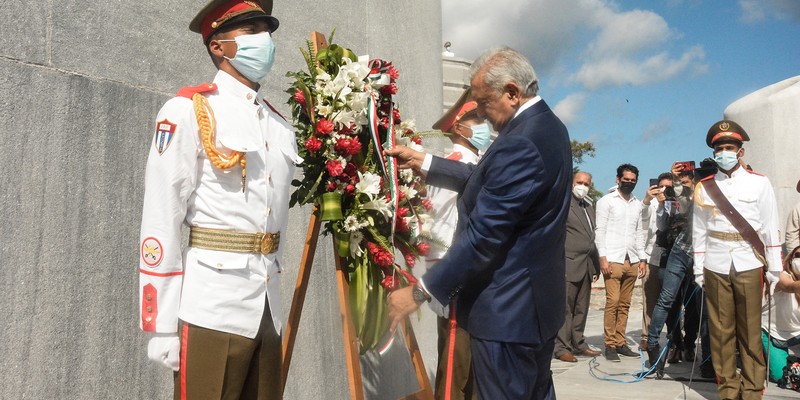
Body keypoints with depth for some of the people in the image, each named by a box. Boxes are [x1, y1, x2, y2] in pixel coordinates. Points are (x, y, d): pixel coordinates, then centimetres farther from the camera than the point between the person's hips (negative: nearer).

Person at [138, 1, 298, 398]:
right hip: (211, 306, -6)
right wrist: (162, 325, -11)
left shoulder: (280, 125, 15)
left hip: (268, 309, 6)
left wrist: (271, 304, 15)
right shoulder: (187, 111, -4)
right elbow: (160, 220, -9)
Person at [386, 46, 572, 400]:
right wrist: (423, 162, 15)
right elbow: (488, 182, 16)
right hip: (538, 299, 10)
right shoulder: (546, 125, 8)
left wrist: (421, 291, -19)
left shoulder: (520, 143, -24)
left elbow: (484, 235, -25)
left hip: (507, 308, -10)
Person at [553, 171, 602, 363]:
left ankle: (578, 344, 19)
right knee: (565, 308, -5)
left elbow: (592, 237, 21)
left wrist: (596, 265, 17)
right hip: (569, 264, -7)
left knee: (581, 308, 10)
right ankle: (561, 347, 1)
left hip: (586, 265, 7)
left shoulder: (589, 208, 20)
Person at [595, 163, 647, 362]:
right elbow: (600, 230, -3)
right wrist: (603, 258, -12)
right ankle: (610, 345, -3)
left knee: (624, 304, 6)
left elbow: (639, 232, 19)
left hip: (632, 261, 5)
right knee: (613, 302, -9)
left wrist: (642, 259, 11)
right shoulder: (607, 201, 2)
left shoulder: (638, 204, 18)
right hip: (613, 259, -5)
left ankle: (620, 343, 12)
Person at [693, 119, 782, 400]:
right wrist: (698, 270, 5)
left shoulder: (759, 183, 3)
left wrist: (774, 270, 0)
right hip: (715, 268, 1)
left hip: (749, 266, -1)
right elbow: (699, 232, 7)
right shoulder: (704, 187, 7)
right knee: (721, 330, 5)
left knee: (751, 331, 3)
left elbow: (771, 230, 2)